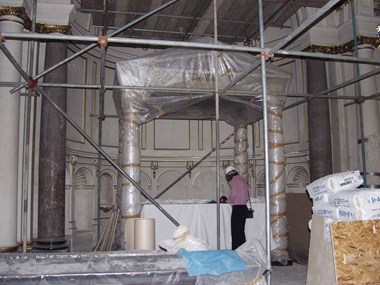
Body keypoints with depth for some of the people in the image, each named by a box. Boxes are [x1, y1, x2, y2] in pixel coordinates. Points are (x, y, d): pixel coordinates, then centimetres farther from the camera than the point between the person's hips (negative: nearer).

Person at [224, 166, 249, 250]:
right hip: (244, 207, 9)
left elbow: (234, 193, -17)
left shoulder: (234, 179, -8)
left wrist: (228, 201, 1)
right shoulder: (242, 179, 17)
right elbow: (246, 194, 17)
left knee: (235, 231, -5)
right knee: (241, 231, 15)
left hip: (237, 208, -9)